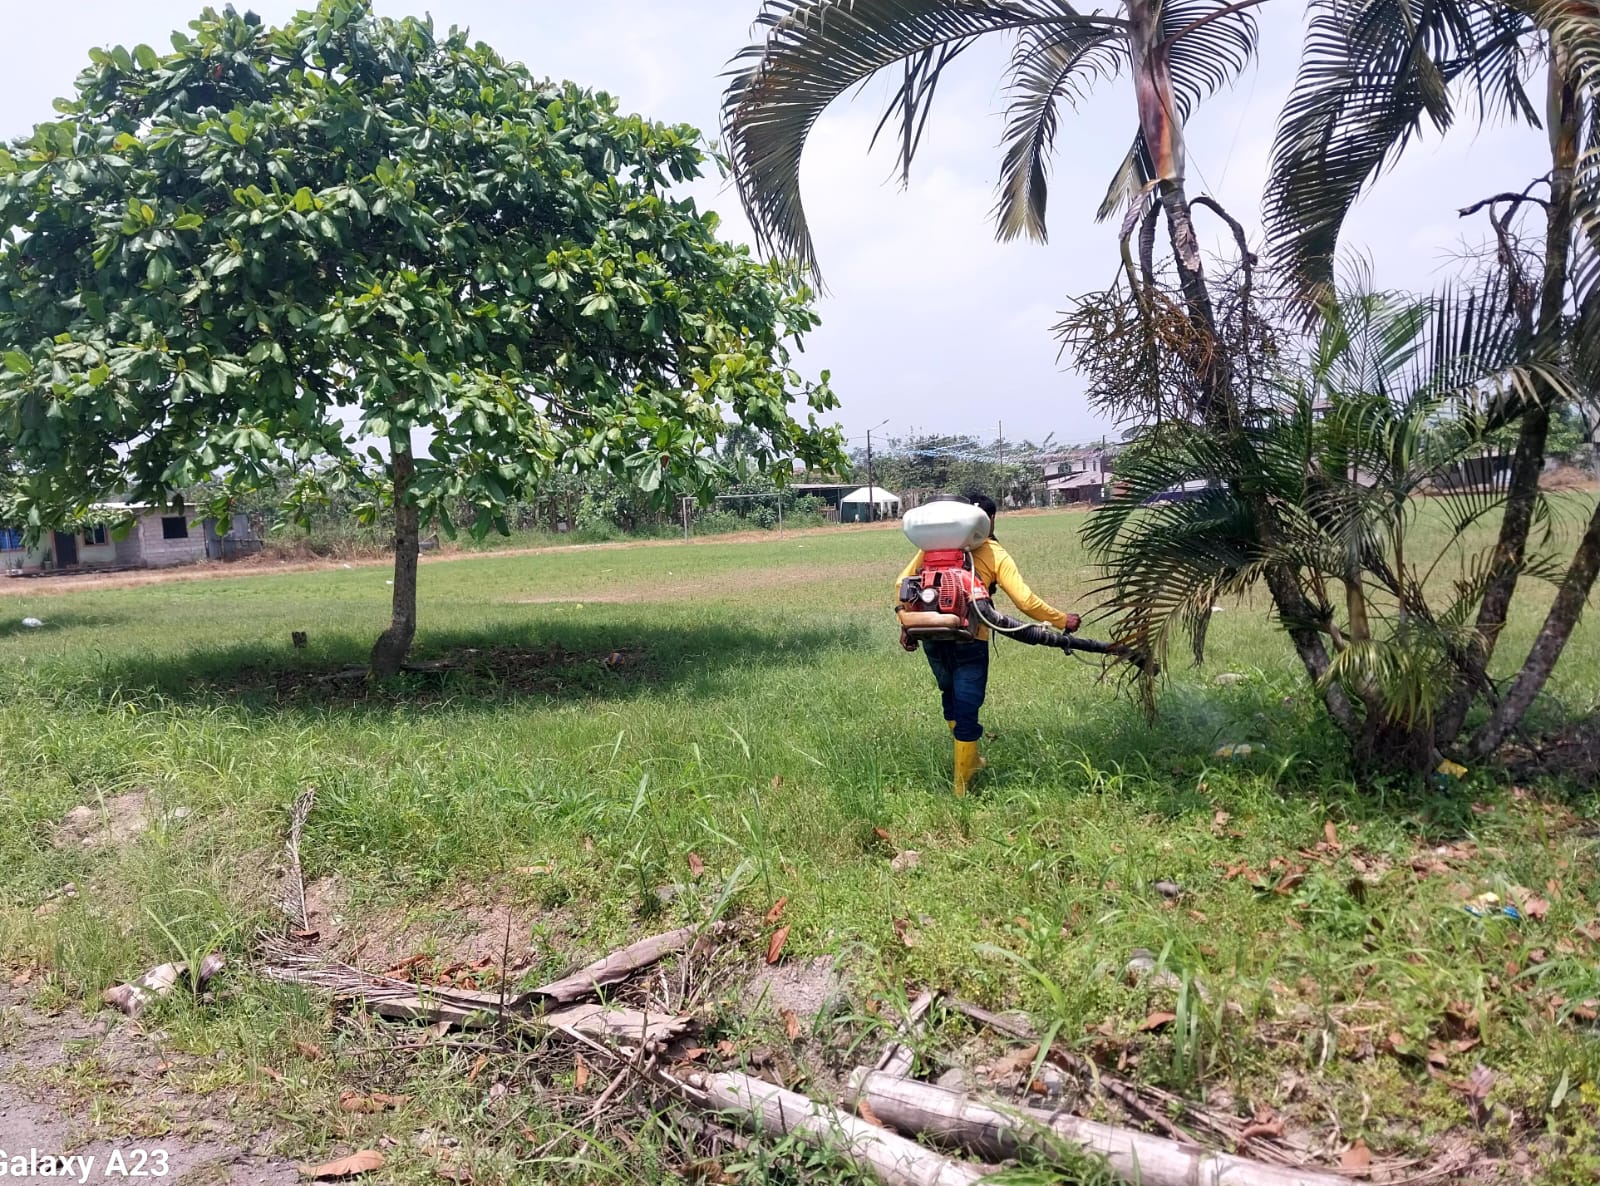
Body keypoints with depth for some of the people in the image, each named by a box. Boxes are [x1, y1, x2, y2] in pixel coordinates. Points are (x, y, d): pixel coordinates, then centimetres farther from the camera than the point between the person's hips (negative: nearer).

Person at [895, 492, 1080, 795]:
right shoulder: (995, 555, -2)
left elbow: (902, 583, 5)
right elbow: (1026, 601, -8)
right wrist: (1062, 621, 4)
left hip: (932, 637, 4)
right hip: (969, 640, -4)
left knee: (951, 696, 25)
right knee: (967, 709, 5)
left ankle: (970, 760, 39)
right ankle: (962, 784, 11)